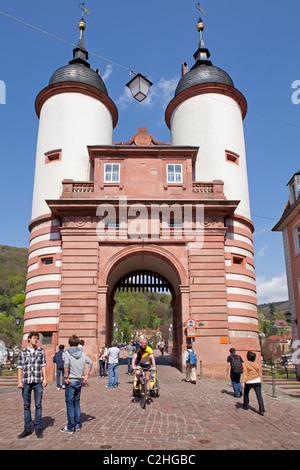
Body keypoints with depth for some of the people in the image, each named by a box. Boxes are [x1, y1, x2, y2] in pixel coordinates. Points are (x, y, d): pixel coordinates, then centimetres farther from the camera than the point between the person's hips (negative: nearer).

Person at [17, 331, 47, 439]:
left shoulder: (41, 351, 7)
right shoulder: (23, 352, 8)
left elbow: (43, 365, 6)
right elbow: (20, 367, 6)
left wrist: (45, 379, -1)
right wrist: (19, 381, -2)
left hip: (38, 382, -1)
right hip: (26, 382, 1)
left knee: (38, 405, 3)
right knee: (26, 405, 7)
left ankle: (38, 428, 14)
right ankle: (27, 429, 18)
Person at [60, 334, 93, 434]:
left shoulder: (67, 352, -7)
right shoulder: (82, 353, 6)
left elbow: (66, 364, -24)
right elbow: (90, 362, 4)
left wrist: (66, 377, -17)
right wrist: (87, 375, 9)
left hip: (71, 381, -5)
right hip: (80, 381, 5)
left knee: (70, 403, 2)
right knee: (77, 402, 16)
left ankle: (70, 428, 7)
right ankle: (77, 425, 22)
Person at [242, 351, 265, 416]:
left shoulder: (246, 364, -4)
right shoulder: (256, 364, 10)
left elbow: (245, 373, -11)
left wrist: (244, 382, -14)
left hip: (249, 382, -3)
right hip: (257, 381, 3)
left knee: (246, 393, 21)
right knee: (259, 395, -3)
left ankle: (246, 405, 33)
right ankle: (261, 410, -13)